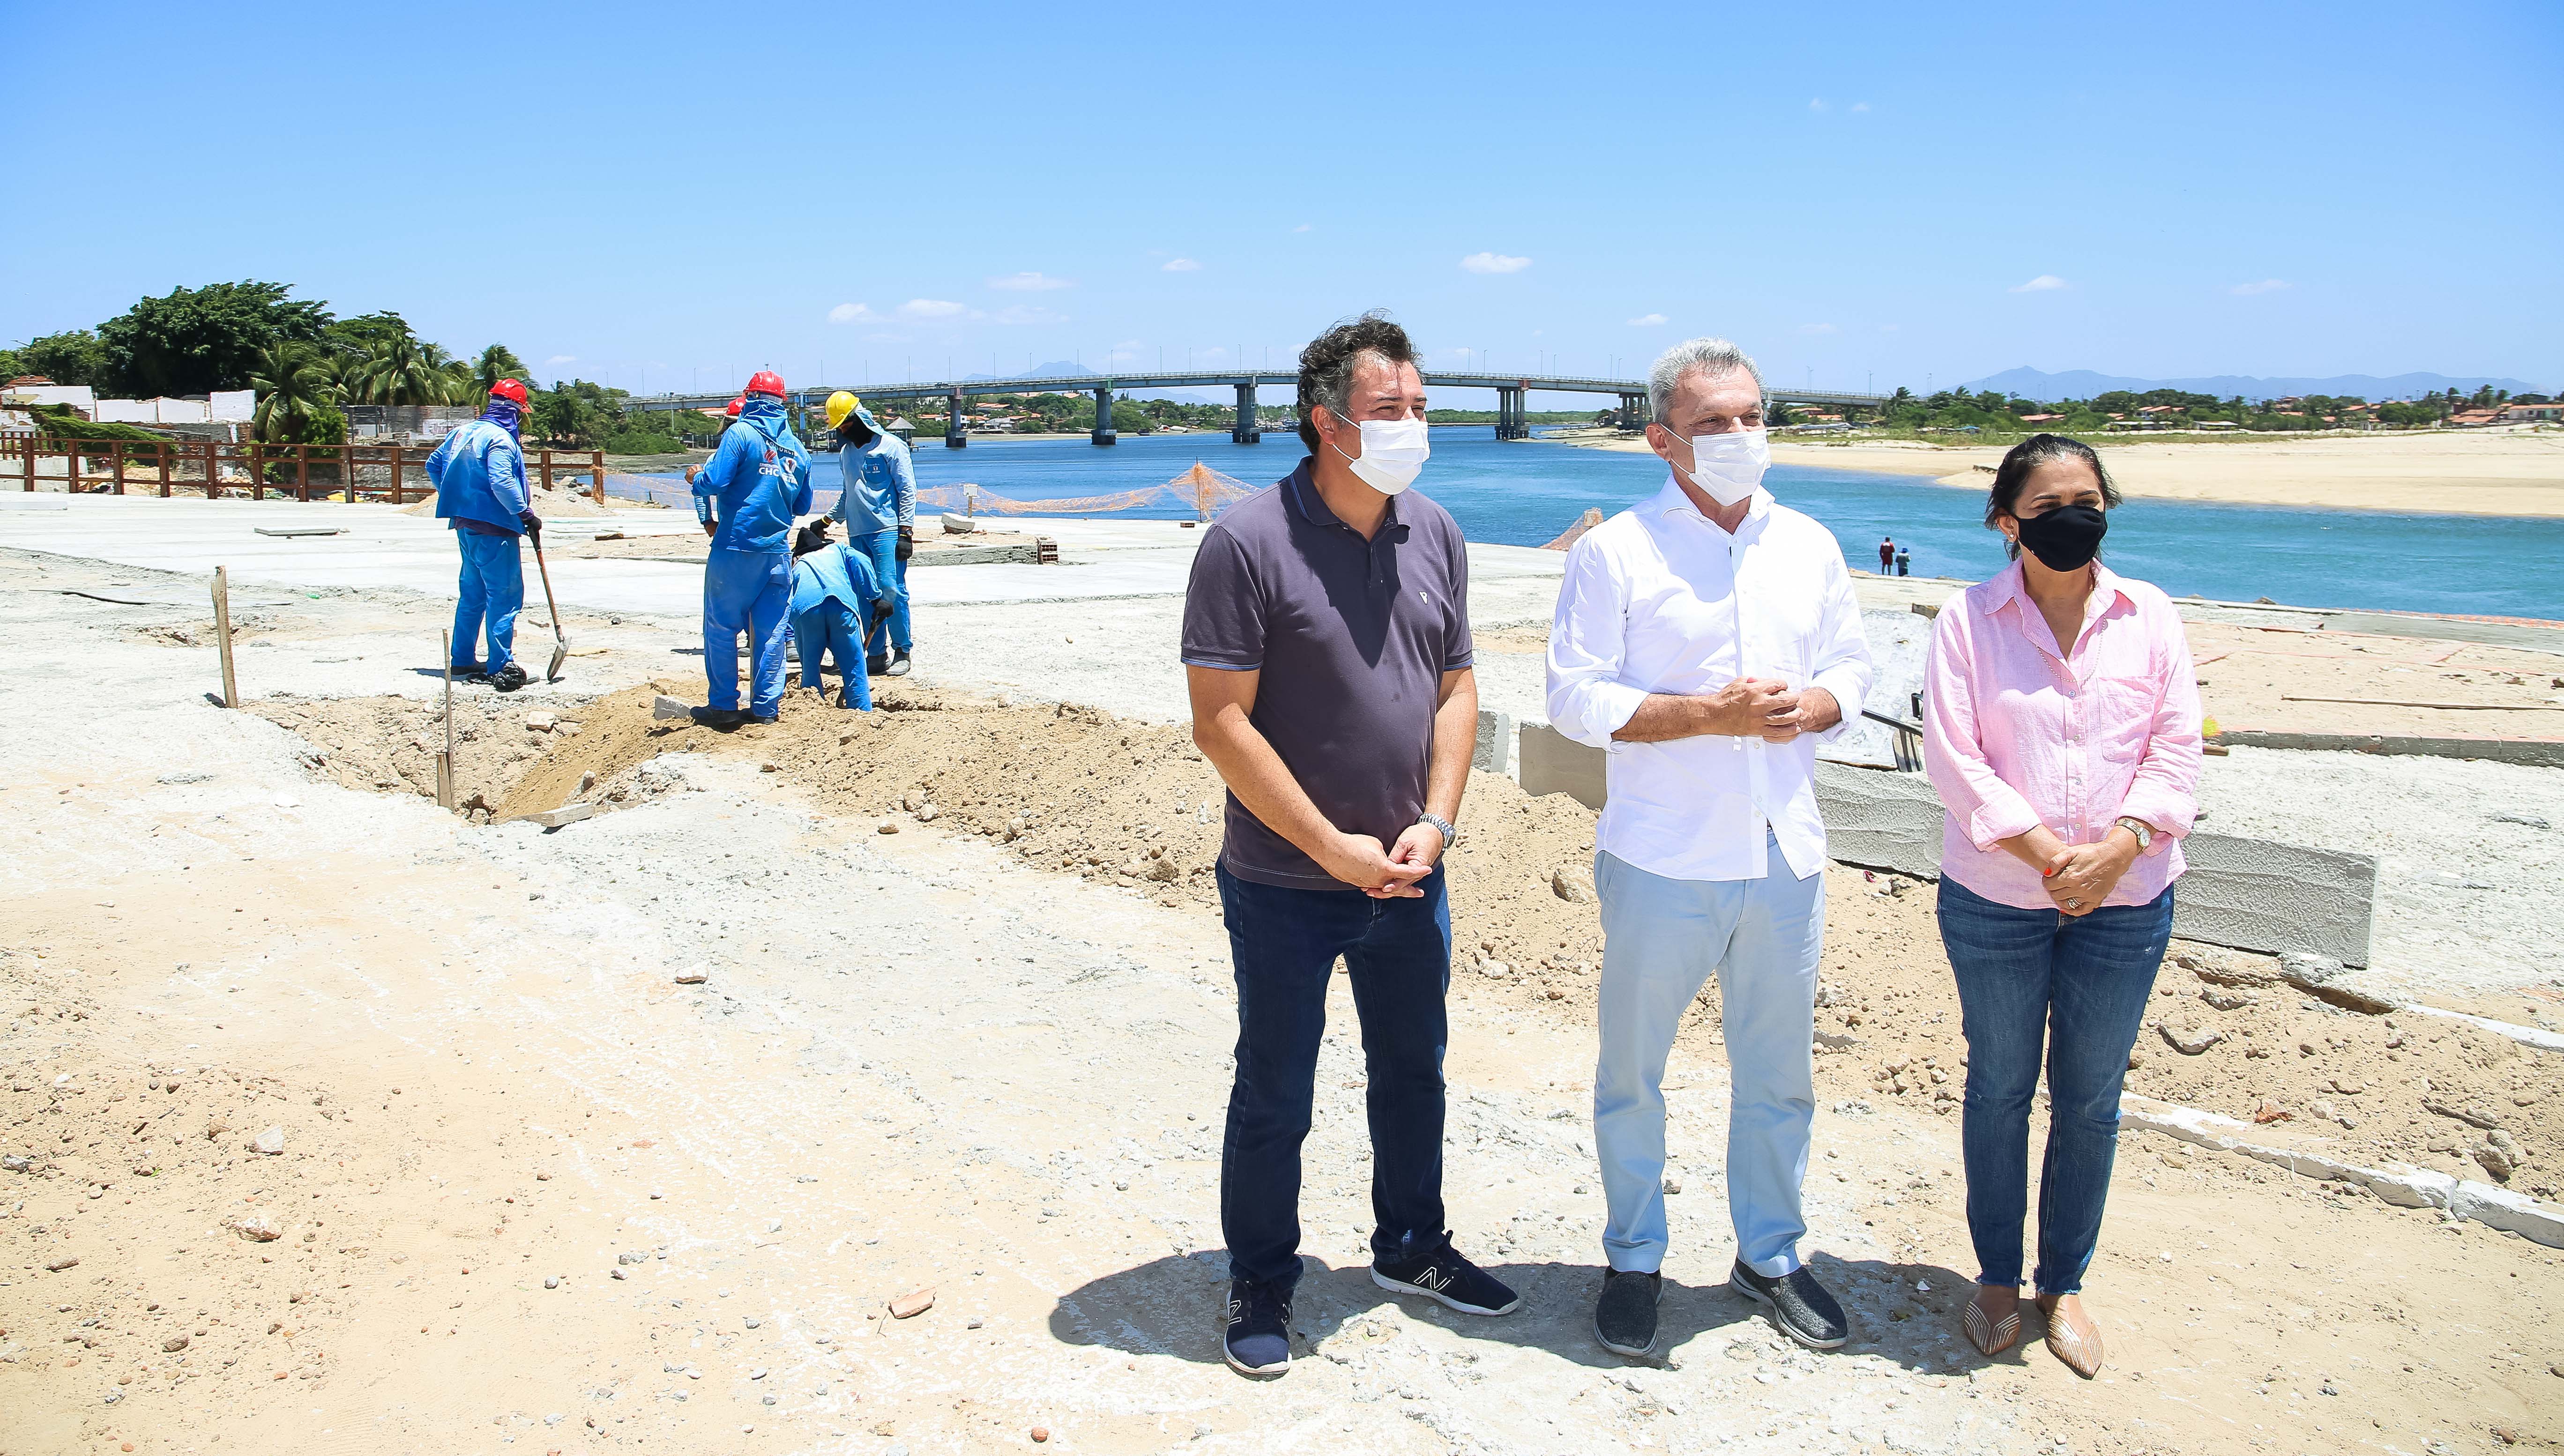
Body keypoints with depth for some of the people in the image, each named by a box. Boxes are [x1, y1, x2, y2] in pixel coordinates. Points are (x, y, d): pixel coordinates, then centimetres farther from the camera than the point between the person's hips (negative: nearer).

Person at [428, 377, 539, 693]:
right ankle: (501, 667, -7)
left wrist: (455, 501, 25)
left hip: (464, 524, 9)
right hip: (494, 528, -9)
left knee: (472, 593, 18)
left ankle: (462, 661, 23)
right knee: (505, 595, -5)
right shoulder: (501, 439, -14)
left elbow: (434, 466, 21)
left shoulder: (461, 432, 13)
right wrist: (527, 516, -17)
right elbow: (502, 483, -24)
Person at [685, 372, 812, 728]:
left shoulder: (741, 434, -7)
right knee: (771, 632, 9)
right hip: (778, 554, 5)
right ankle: (766, 707, 11)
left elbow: (714, 484, -14)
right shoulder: (797, 448, 11)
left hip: (736, 551, -5)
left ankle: (724, 706, 7)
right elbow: (803, 506, 17)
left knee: (721, 628, 5)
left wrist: (695, 477, 7)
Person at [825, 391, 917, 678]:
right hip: (857, 534, 6)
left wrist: (905, 531, -11)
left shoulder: (891, 446, -2)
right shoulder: (846, 452, 18)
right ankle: (877, 654, 7)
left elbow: (908, 490, -5)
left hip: (887, 532, -6)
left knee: (891, 590, -10)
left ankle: (902, 652, 0)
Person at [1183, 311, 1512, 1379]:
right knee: (1274, 1098, 9)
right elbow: (1221, 725, -18)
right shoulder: (1248, 542, -17)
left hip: (1407, 878, 6)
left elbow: (1456, 690, 8)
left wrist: (1433, 823, -6)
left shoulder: (1433, 534, 2)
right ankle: (1260, 1285, 29)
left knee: (1413, 1069, 21)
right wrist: (1334, 848, -18)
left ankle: (1410, 1247, 42)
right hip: (1285, 888, -6)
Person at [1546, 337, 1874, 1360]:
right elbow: (1577, 699, -10)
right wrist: (1711, 714, -19)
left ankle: (1770, 1256, 33)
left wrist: (1810, 707, -8)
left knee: (1778, 1074, 15)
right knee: (1632, 1071, 9)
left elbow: (1851, 666, 15)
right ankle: (1634, 1262, 27)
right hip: (1663, 860, -4)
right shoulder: (1615, 551, -6)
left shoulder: (1809, 546, 9)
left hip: (1784, 855, 4)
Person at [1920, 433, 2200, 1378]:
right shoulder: (1969, 620, -4)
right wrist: (2046, 853, -19)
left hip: (2125, 903, 2)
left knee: (2090, 1097, 11)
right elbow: (1952, 755, -10)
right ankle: (1997, 1278, 28)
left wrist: (2116, 849, -17)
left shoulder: (2149, 617, 3)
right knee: (2000, 1087, 11)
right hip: (1995, 899, -2)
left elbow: (2178, 751, -1)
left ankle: (2064, 1283, 29)